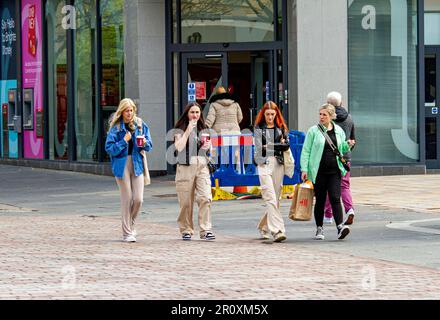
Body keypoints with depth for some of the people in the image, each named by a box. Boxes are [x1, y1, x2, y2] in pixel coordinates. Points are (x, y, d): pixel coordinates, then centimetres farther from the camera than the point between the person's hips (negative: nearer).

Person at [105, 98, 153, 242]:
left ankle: (130, 225, 23)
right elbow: (109, 148, -8)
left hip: (137, 164, 3)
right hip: (122, 164, -3)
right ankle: (127, 232, 7)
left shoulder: (140, 125, 7)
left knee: (138, 198, -3)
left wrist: (145, 143, -11)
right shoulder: (115, 127, -3)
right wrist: (124, 141, -17)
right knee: (127, 199, -2)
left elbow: (149, 146, 11)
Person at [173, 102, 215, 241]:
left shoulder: (203, 129, 16)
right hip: (185, 167, -3)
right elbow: (179, 147, -13)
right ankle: (186, 230, 12)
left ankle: (206, 230, -12)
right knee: (186, 202, 0)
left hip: (202, 166, 3)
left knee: (205, 198, -11)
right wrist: (188, 130, -13)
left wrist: (208, 146, 3)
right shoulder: (180, 129, 2)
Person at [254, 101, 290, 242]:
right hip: (264, 164, -4)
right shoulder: (259, 128, 5)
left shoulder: (281, 128, 14)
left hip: (278, 164, 4)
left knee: (275, 198, 6)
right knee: (271, 199, -14)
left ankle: (263, 227, 26)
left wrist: (269, 146, -7)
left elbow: (286, 145, 4)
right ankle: (277, 230, -22)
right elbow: (259, 147, -4)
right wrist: (278, 145, -1)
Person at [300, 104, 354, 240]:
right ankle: (319, 229, 15)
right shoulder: (313, 131, 0)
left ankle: (340, 227, -18)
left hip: (335, 171, 1)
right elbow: (306, 151, -1)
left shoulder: (338, 130, 10)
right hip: (319, 171, -1)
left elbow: (342, 149, 22)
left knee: (335, 198, -10)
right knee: (320, 200, 5)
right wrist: (304, 169, -9)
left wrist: (348, 145, 0)